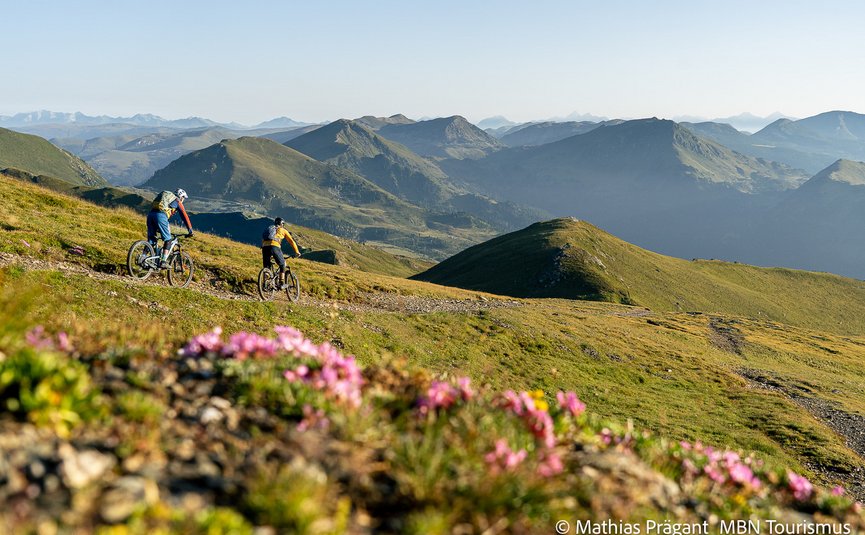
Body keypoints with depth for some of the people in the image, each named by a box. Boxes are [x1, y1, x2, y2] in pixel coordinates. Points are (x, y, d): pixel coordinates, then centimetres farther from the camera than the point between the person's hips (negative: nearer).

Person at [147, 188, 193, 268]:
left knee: (151, 239, 14)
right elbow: (185, 217, 15)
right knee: (168, 239, 2)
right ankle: (163, 262, -8)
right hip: (160, 216, -7)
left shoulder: (165, 197, 38)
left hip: (150, 214, 7)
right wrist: (190, 231, 20)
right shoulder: (178, 202, 18)